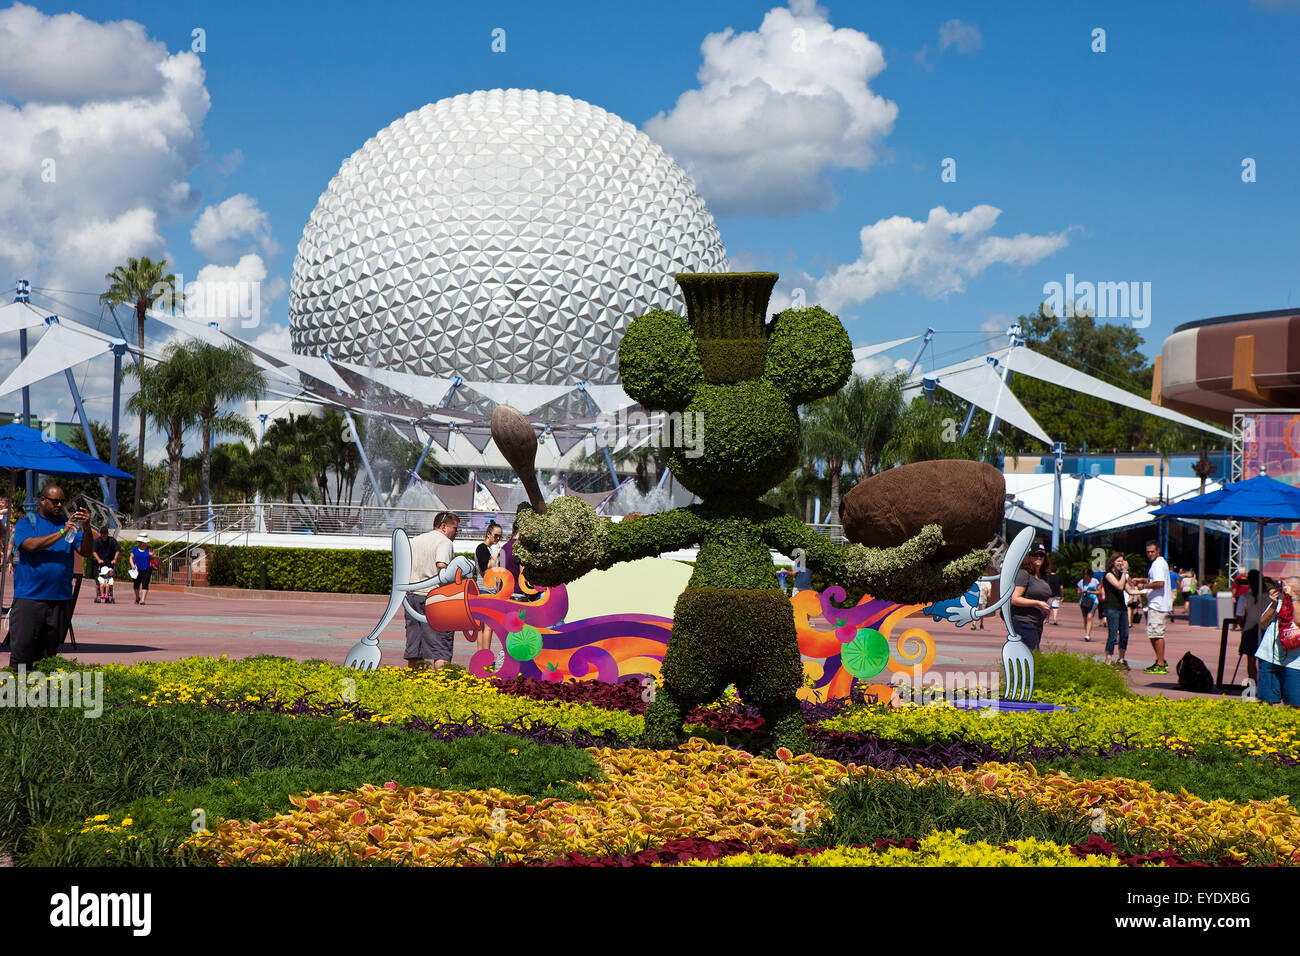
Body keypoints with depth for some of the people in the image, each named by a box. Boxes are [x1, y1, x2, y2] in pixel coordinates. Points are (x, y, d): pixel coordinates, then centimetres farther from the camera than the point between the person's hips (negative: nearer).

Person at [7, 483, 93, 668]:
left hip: (61, 599, 3)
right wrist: (62, 533, -19)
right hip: (29, 598, -3)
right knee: (22, 648, -5)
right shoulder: (26, 523, 6)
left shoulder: (68, 523, 13)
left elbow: (86, 553, 3)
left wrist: (85, 528, -14)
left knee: (50, 651, 9)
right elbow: (31, 545, -14)